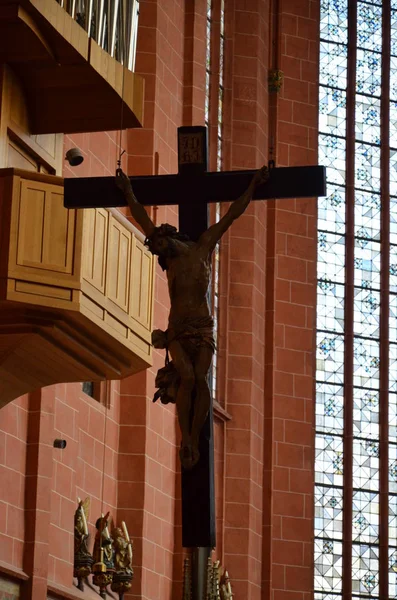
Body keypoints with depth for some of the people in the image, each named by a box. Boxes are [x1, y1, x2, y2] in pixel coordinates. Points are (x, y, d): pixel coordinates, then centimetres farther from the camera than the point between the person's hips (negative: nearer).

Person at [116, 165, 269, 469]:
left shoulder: (203, 247, 7)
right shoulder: (169, 257, 11)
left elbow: (232, 215, 14)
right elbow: (142, 218, 22)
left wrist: (254, 185, 18)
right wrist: (128, 191, 30)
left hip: (203, 330, -1)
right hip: (177, 332, 1)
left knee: (201, 378, -19)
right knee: (187, 377, -20)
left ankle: (195, 440, -18)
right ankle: (185, 439, -18)